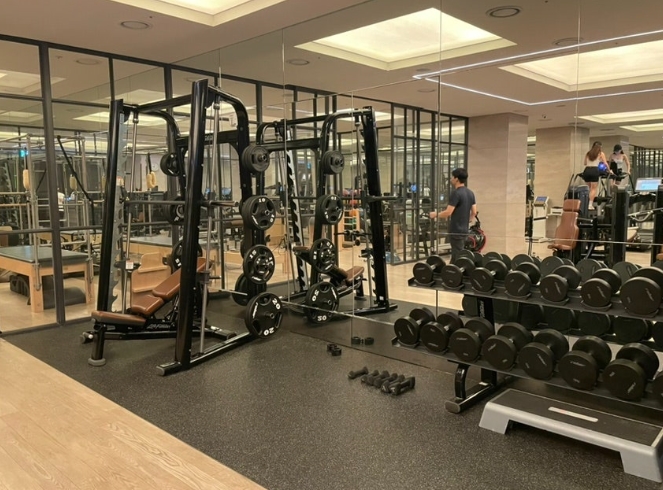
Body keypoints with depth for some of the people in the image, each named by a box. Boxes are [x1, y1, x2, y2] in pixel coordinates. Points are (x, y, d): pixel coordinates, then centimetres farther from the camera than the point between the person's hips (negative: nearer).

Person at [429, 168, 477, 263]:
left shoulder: (456, 193, -18)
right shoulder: (470, 193, 10)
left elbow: (448, 212, -20)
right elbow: (474, 212, 12)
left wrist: (435, 214, -5)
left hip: (456, 231, -9)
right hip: (464, 230, 9)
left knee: (458, 257, -5)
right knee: (457, 256, 16)